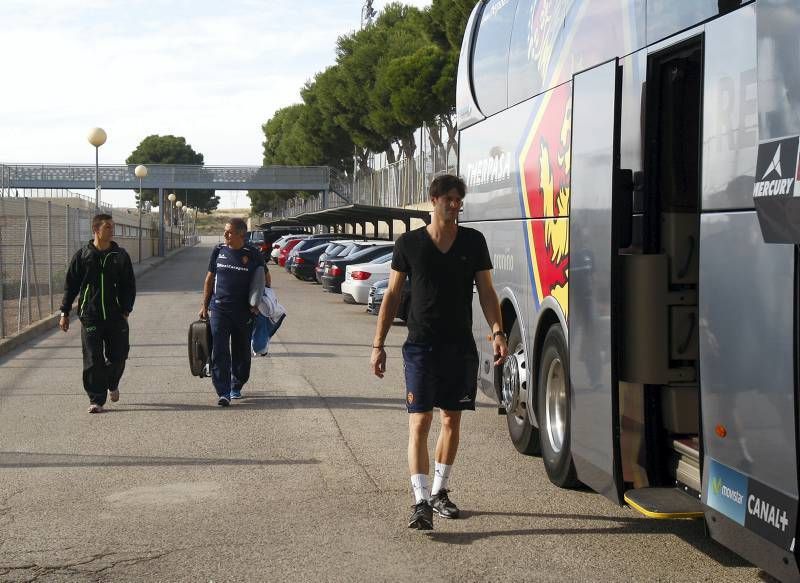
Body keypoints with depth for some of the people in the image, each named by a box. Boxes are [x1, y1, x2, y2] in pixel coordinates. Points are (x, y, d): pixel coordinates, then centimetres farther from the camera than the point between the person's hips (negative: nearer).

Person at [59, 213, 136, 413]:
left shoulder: (120, 256, 4)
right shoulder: (82, 256, 1)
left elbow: (130, 286, 6)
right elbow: (70, 285, 6)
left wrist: (126, 311, -4)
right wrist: (65, 313, 4)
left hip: (116, 316, 1)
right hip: (90, 317, -1)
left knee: (118, 357, 6)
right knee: (93, 361, -2)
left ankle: (112, 384, 37)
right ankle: (96, 399, 6)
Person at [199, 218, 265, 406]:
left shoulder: (253, 255, -2)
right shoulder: (219, 251, 5)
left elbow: (263, 280, 9)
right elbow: (210, 278, 13)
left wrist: (257, 304, -2)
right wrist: (205, 306, 12)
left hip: (243, 312, 0)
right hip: (219, 309, 1)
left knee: (241, 352, 11)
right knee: (219, 352, -10)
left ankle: (236, 387, 31)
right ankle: (223, 392, -10)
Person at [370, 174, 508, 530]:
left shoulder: (473, 242, 4)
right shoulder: (409, 243, 0)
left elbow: (486, 291, 5)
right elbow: (392, 295, 4)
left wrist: (497, 332, -11)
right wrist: (378, 344, 1)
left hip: (461, 347, 3)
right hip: (421, 347, -2)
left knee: (452, 420, 11)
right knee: (419, 422, -9)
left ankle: (439, 492, 26)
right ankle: (421, 503, -13)